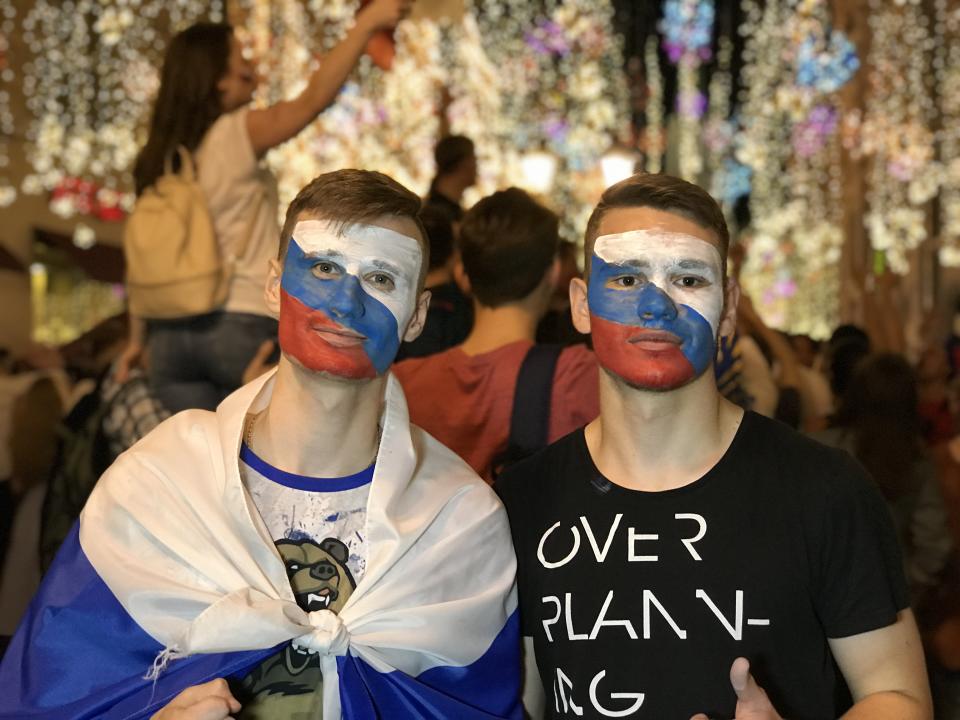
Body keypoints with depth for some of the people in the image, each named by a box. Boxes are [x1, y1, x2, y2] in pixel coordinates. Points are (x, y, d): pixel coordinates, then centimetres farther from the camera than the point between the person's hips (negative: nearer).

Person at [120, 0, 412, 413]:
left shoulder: (159, 157, 10)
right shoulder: (238, 134, -7)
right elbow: (314, 99, -19)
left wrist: (138, 339, 17)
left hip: (172, 335, 6)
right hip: (242, 324, -6)